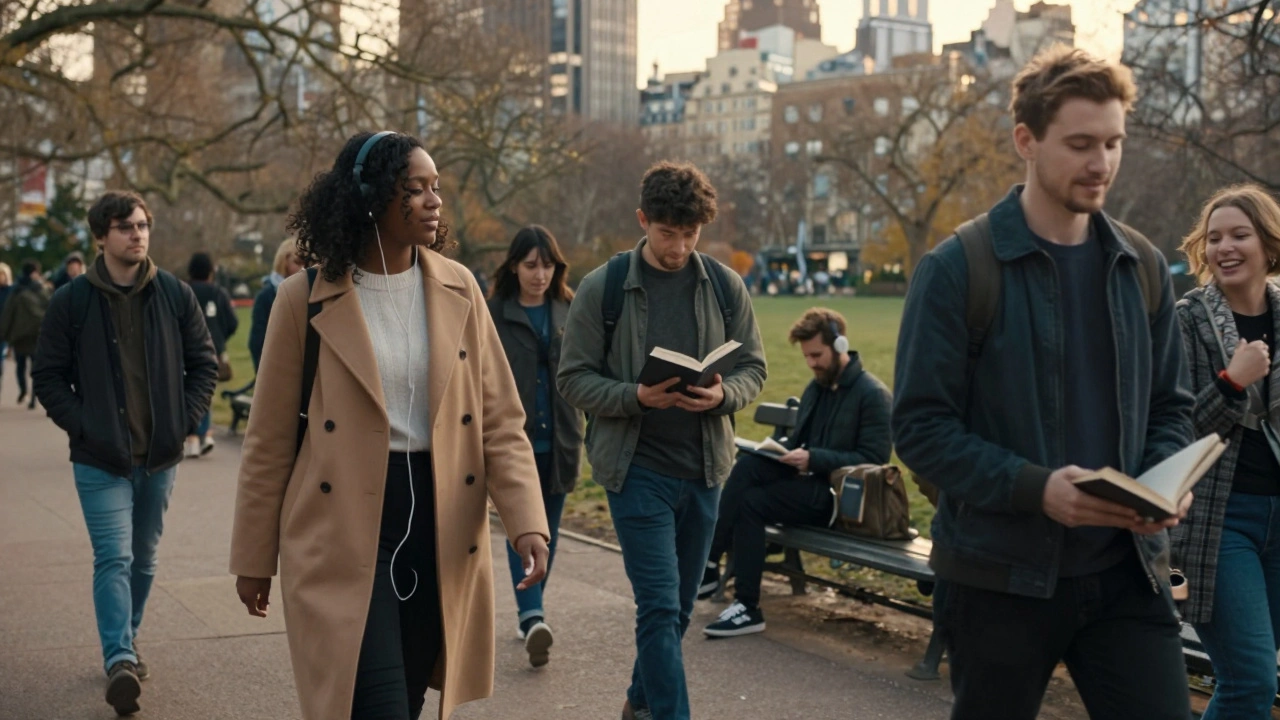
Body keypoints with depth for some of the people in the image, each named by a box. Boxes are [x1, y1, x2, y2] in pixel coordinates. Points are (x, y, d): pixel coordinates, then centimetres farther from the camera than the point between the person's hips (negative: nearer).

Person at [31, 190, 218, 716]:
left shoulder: (175, 294, 1)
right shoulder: (71, 301, -5)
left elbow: (203, 362, 8)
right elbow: (49, 375, -1)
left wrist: (186, 418, -3)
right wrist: (82, 425, -11)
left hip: (160, 456, 3)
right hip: (101, 460, -3)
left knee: (143, 558, 15)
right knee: (114, 558, -13)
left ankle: (126, 642, 33)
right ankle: (120, 661, -16)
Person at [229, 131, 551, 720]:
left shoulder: (458, 290, 3)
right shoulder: (306, 299, -6)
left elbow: (500, 421, 3)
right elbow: (269, 440, 0)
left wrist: (527, 520, -11)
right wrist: (254, 556, 3)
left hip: (440, 527, 4)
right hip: (344, 535, -4)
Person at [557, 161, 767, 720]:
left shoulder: (724, 286, 2)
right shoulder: (602, 288, -5)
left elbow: (753, 368, 7)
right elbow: (573, 378, -4)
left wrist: (723, 395, -15)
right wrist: (636, 397, -22)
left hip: (704, 469, 4)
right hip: (637, 468, -4)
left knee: (679, 606, 15)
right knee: (660, 606, -9)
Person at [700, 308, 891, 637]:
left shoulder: (873, 394, -9)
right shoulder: (816, 388, 15)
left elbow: (874, 460, -16)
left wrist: (814, 459, -24)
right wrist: (780, 450, -2)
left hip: (840, 496, -7)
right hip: (808, 480, 7)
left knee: (751, 501, -23)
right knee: (748, 464, -21)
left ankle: (747, 607, -18)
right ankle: (709, 563, -24)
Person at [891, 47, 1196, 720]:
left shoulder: (1142, 267, 7)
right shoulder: (957, 269, -8)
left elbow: (1169, 406, 14)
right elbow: (920, 426, -11)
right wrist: (1035, 488, -23)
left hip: (1126, 570, 4)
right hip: (1002, 574, -3)